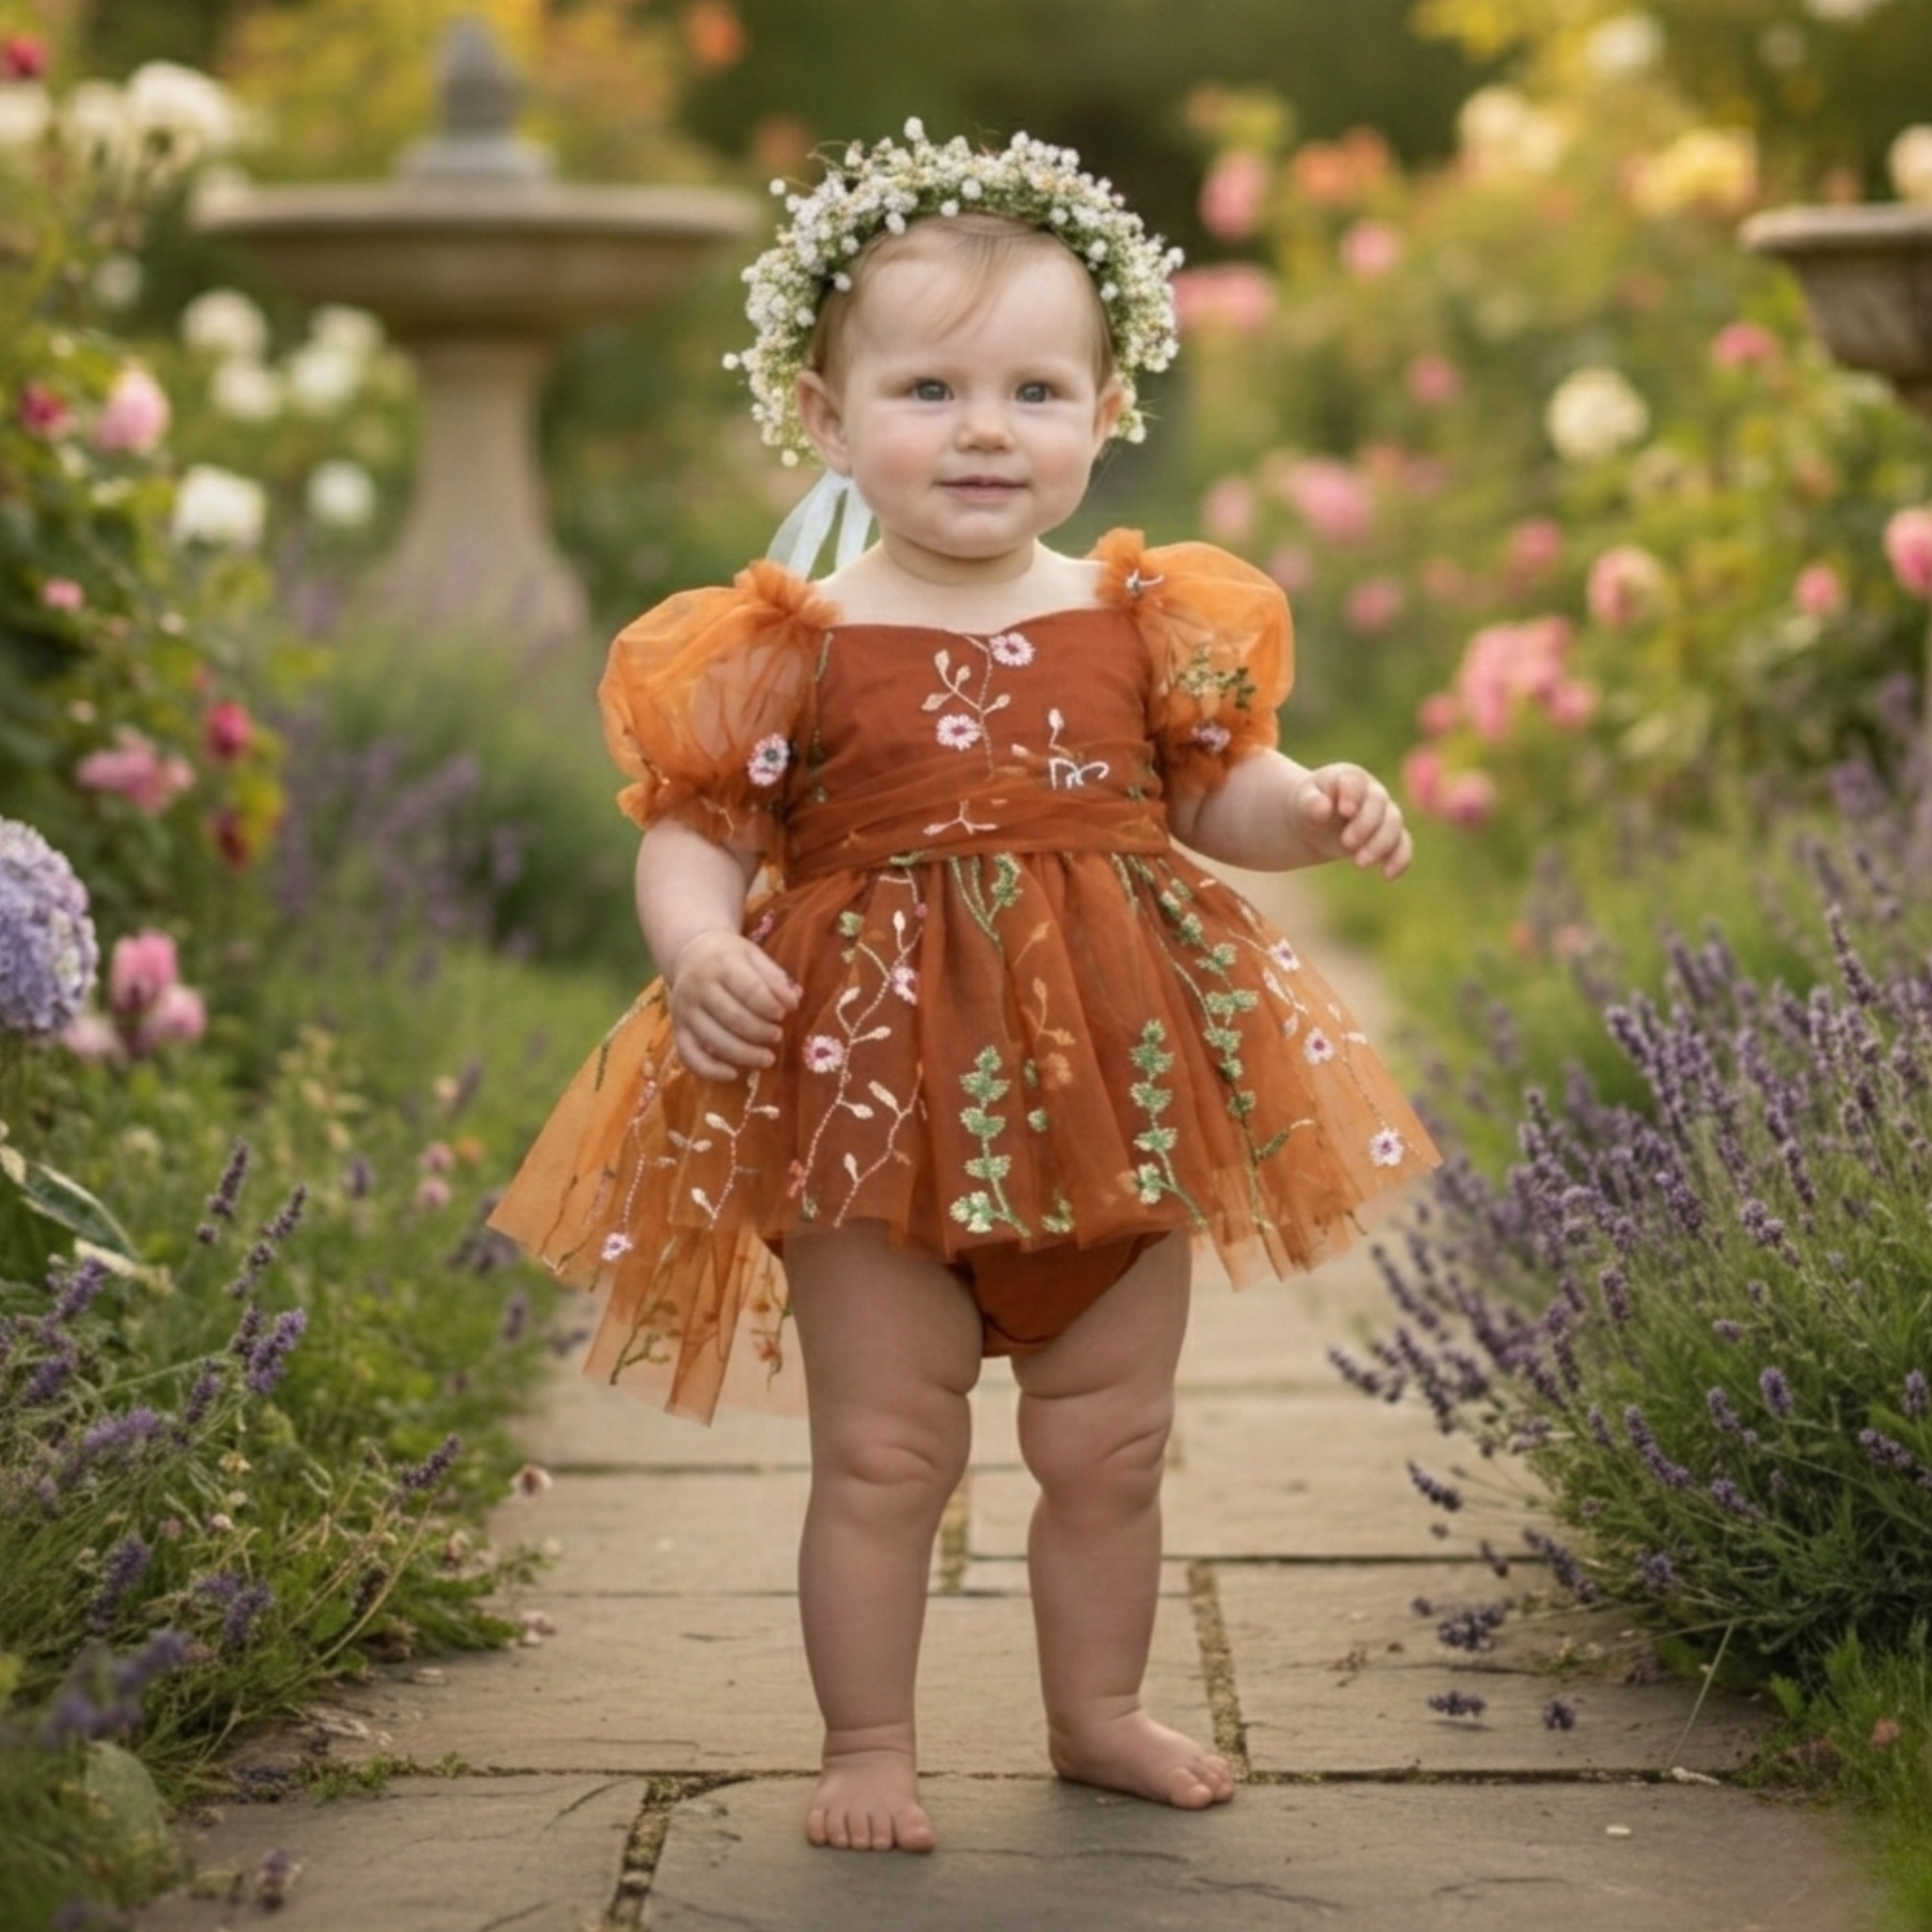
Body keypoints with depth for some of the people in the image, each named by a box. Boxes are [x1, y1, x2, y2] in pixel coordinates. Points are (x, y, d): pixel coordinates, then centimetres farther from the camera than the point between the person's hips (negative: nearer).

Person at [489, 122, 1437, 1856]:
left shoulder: (1148, 619, 3)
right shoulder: (790, 651, -6)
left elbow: (1215, 795, 13)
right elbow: (693, 833, -4)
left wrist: (1314, 808, -7)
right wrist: (701, 950, -23)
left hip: (1114, 1090, 3)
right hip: (874, 1096, -3)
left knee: (1111, 1447, 15)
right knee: (885, 1453, 4)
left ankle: (1100, 1711, 34)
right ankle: (868, 1744, 21)